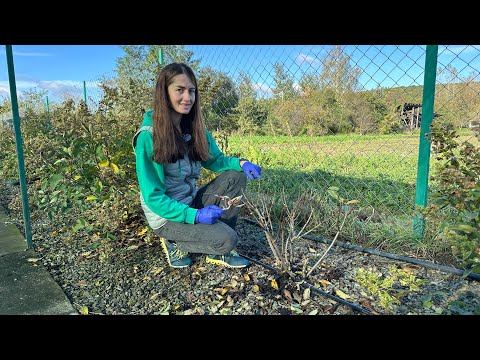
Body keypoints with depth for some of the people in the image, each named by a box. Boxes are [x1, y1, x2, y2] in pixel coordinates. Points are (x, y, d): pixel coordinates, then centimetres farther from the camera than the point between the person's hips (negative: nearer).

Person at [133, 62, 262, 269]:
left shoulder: (194, 128, -1)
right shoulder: (149, 137, -21)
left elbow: (215, 160, 8)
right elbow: (153, 197, -20)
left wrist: (241, 163, -14)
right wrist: (194, 215, -30)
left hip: (192, 202, 7)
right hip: (166, 215, -7)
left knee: (235, 176, -10)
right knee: (227, 239, -23)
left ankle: (218, 250, -1)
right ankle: (175, 244, 5)